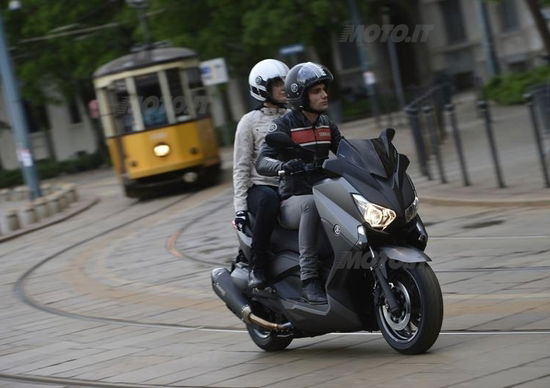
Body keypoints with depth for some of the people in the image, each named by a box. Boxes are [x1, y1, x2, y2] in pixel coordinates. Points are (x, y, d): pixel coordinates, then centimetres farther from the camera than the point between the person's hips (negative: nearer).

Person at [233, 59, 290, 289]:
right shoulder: (250, 121, 4)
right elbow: (241, 168, 0)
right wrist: (240, 207, -9)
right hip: (261, 187, -4)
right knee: (268, 199, -41)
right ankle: (258, 268, -31)